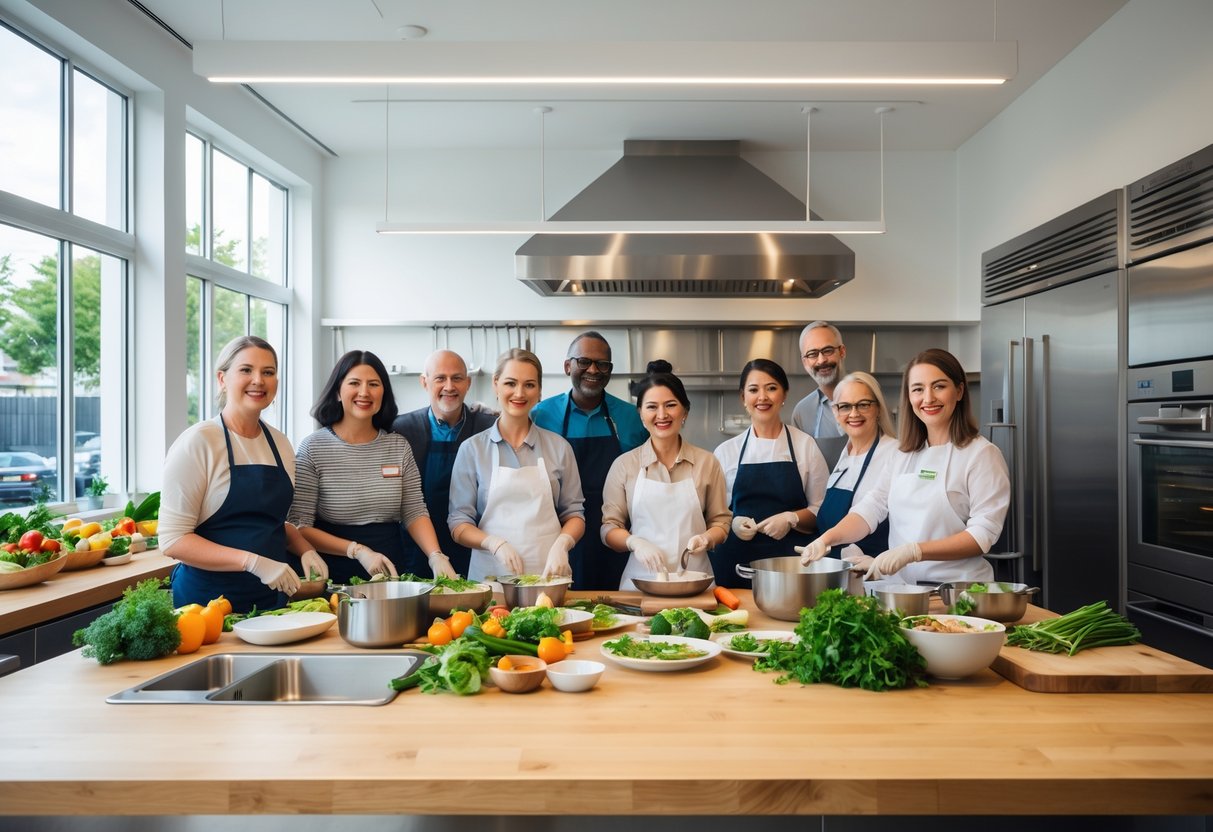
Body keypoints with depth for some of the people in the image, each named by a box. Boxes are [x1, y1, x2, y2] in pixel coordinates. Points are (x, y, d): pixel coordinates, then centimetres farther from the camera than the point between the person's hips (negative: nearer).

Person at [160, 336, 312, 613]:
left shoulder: (280, 444, 6)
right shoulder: (197, 442, -12)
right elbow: (173, 540, -16)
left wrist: (305, 550, 1)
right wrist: (253, 562, -25)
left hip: (272, 596, 6)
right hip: (209, 598, -5)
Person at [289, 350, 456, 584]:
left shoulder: (399, 446, 8)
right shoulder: (313, 447, -3)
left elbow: (415, 513, 5)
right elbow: (300, 526, -6)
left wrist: (436, 556, -13)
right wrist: (358, 551, -16)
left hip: (393, 570, 3)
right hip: (337, 574, -3)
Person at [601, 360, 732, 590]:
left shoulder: (707, 463, 7)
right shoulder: (624, 465, 5)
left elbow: (721, 522, 13)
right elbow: (609, 528, 6)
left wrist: (707, 539, -7)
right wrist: (635, 542, -12)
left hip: (695, 579, 1)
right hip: (640, 581, 0)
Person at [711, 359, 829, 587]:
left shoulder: (806, 445, 5)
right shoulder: (726, 451, 6)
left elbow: (821, 510, 6)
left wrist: (791, 519, -11)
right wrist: (732, 523, -9)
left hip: (792, 561, 0)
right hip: (737, 560, 1)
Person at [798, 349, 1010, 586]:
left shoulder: (981, 454, -2)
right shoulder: (903, 454, 15)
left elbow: (983, 533, -9)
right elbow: (872, 507, 7)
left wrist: (913, 552, -20)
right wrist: (826, 539, -11)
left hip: (957, 593, -4)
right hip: (899, 586, 4)